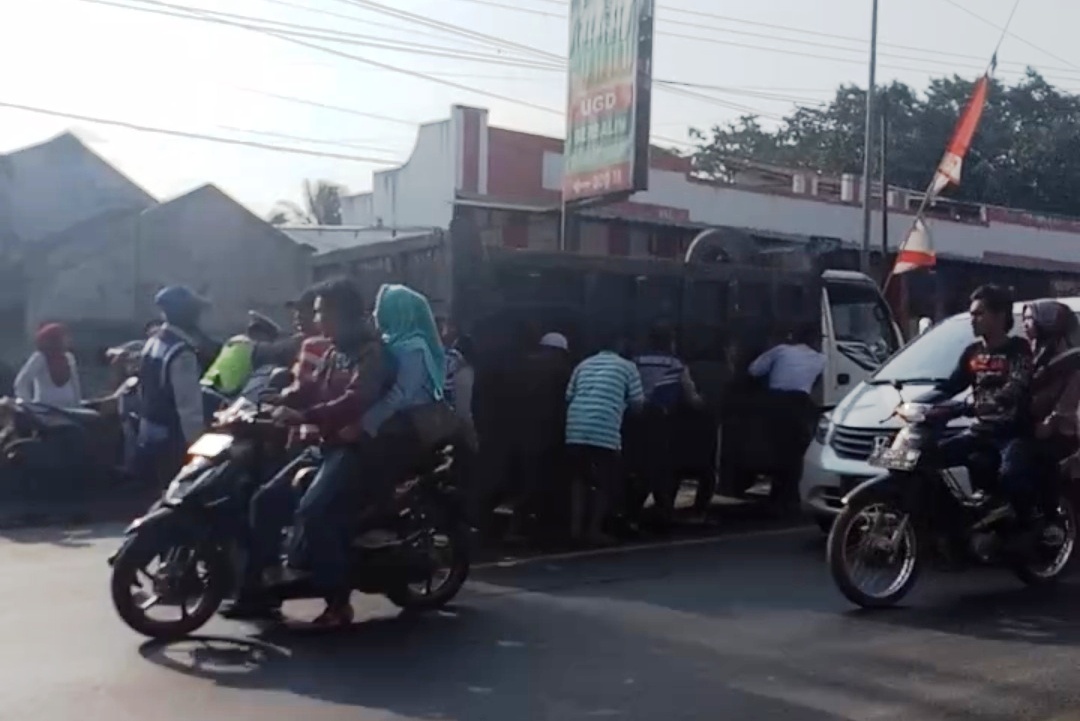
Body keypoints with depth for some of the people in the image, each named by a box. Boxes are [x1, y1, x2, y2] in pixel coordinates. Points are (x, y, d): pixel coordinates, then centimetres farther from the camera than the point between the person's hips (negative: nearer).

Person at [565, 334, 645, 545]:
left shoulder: (584, 364, 23)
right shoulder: (627, 366, 13)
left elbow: (568, 396, 18)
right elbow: (637, 401, 9)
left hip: (576, 428, 4)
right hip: (605, 431, -4)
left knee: (580, 478, 19)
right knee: (607, 482, 11)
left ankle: (576, 526, 14)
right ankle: (594, 529, 9)